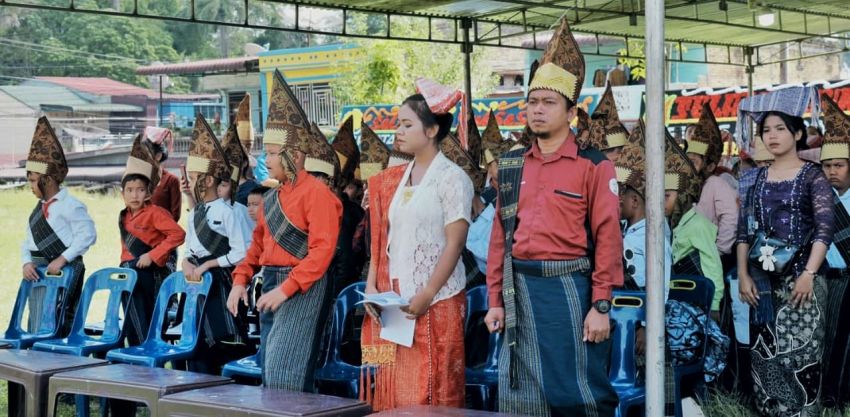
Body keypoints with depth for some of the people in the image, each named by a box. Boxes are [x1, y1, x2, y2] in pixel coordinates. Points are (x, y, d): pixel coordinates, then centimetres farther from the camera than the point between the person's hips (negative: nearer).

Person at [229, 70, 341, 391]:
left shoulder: (316, 193, -12)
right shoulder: (272, 197, 14)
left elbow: (322, 250, -19)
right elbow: (258, 244, 20)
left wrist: (285, 289, -24)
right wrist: (241, 281, 6)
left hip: (303, 289, -9)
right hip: (272, 286, 9)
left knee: (286, 376, -12)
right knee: (269, 371, 12)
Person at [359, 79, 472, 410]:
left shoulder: (451, 178, -7)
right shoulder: (393, 180, 12)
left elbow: (454, 243, -12)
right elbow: (382, 238, 13)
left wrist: (427, 295, -17)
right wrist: (372, 287, 3)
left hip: (436, 303, -6)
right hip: (394, 301, 6)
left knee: (431, 391, -3)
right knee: (395, 388, 7)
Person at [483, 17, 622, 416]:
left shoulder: (594, 166, -4)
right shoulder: (511, 166, 10)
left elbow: (608, 239, -8)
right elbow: (500, 237, 10)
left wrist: (601, 306, -12)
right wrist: (496, 301, 7)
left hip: (569, 288, -5)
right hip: (520, 290, 5)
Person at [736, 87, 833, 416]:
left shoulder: (812, 176, -1)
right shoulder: (758, 178, 11)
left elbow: (825, 228, -10)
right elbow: (744, 230, 9)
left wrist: (809, 274, -20)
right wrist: (743, 275, 0)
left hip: (801, 276, -4)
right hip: (764, 278, 4)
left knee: (800, 352, -6)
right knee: (764, 352, 5)